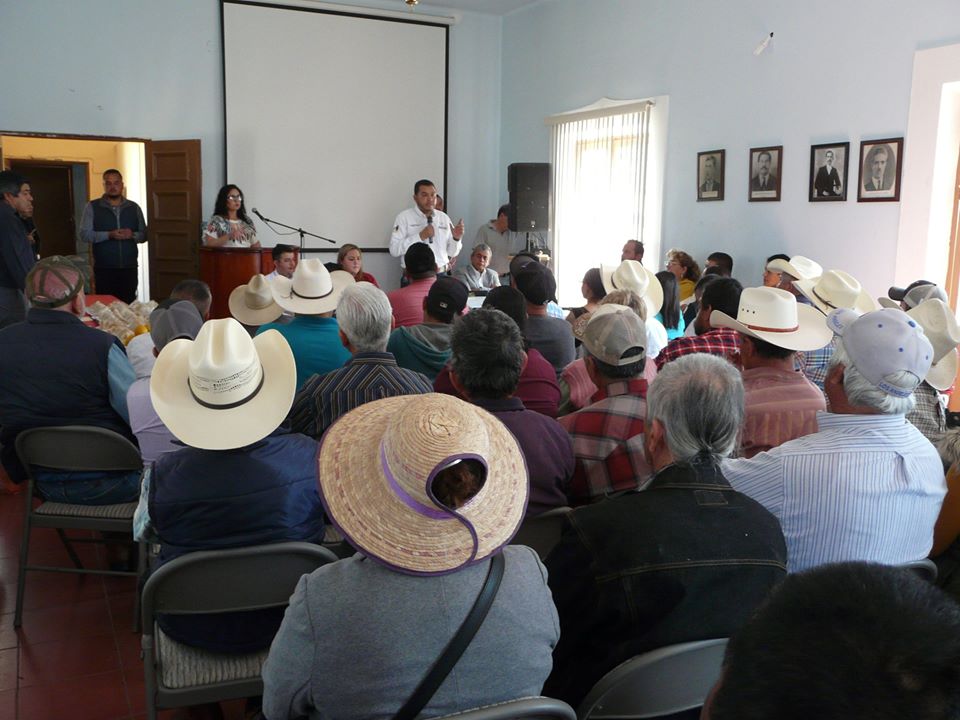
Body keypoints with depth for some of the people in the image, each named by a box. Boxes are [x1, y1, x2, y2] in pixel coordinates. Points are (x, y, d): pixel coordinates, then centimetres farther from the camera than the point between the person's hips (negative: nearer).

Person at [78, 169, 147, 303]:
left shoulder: (134, 208, 12)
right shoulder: (92, 207, 5)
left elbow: (144, 235, 12)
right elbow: (84, 234, -3)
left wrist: (132, 235, -11)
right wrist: (109, 235, -18)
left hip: (129, 268, 2)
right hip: (104, 269, -2)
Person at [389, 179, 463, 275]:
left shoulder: (444, 218, 9)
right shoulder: (404, 217, 0)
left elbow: (452, 253, 10)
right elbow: (394, 250, -10)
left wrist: (456, 238, -9)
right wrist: (420, 236, -15)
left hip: (440, 275, 3)